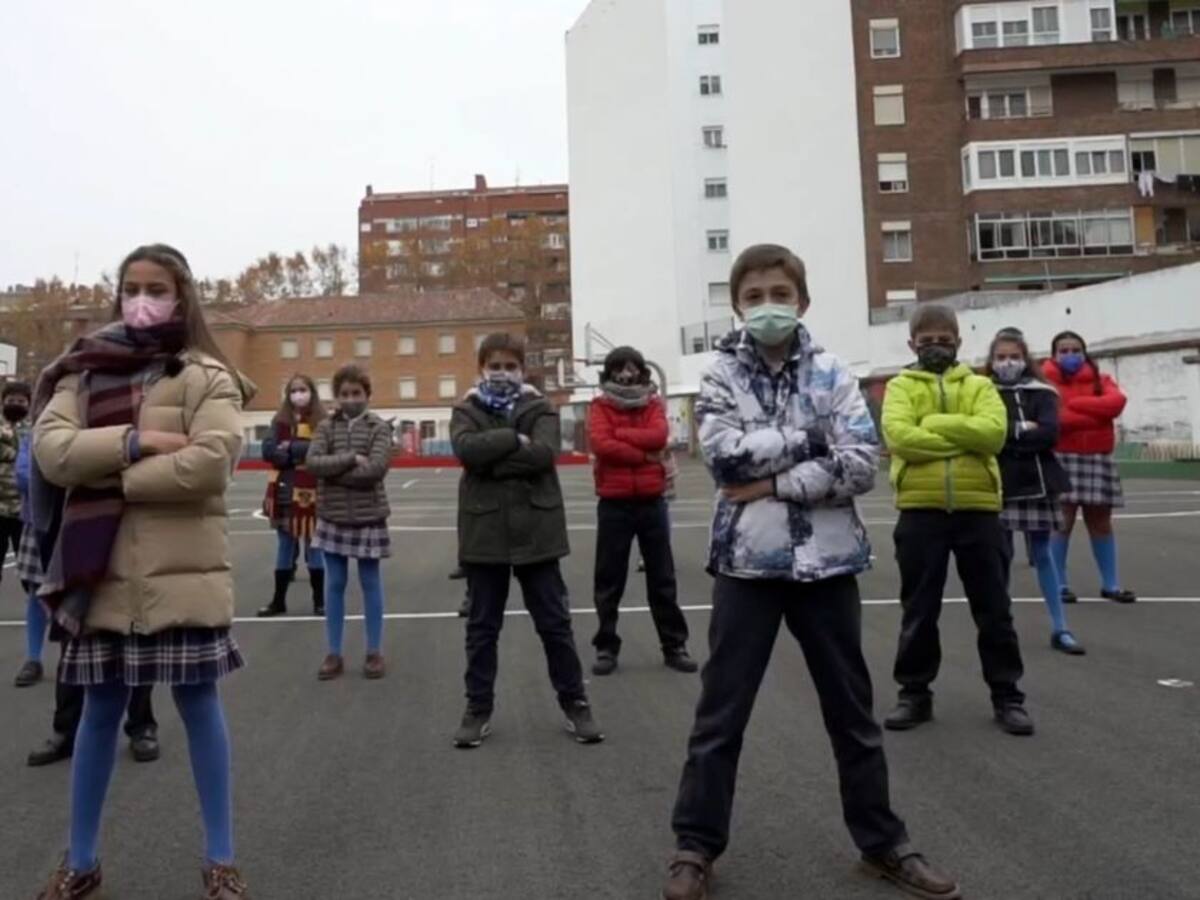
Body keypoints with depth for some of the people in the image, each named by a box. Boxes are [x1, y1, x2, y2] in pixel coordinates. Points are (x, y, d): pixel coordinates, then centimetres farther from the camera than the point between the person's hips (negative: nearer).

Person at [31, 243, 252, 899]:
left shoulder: (207, 376, -1)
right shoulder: (85, 373, 11)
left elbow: (211, 460, -16)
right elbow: (51, 449, -4)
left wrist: (110, 477, -11)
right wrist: (134, 441, -15)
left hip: (182, 570, -3)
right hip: (103, 572, 3)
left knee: (199, 707, 5)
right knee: (100, 713, 14)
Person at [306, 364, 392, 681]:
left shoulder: (379, 428, -3)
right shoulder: (326, 427, 4)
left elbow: (376, 468, -18)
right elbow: (312, 462, -11)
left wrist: (333, 471, -13)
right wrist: (351, 459, -18)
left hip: (368, 516, -2)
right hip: (332, 517, 2)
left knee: (370, 583, 7)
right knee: (334, 584, 8)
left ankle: (374, 652, 18)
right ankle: (334, 654, 19)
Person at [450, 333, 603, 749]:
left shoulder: (540, 409, 4)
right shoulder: (466, 411, 6)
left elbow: (544, 453, -15)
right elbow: (466, 449, -15)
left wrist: (491, 461, -14)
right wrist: (515, 439, -15)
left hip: (536, 529, 0)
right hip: (484, 531, 1)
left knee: (554, 622, 8)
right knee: (482, 626, 10)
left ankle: (574, 703, 22)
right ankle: (478, 708, 23)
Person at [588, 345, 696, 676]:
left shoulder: (654, 404, 7)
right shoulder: (601, 407, 0)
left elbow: (658, 436, -13)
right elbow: (601, 444, -17)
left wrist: (619, 433, -13)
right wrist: (644, 455, -13)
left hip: (652, 502, 2)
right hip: (613, 504, -2)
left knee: (663, 578, 10)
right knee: (609, 580, 6)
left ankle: (674, 646, 20)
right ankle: (606, 647, 18)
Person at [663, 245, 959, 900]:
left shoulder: (831, 374, 1)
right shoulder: (720, 376, 1)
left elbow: (862, 465, -10)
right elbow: (724, 455, -15)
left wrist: (773, 484, -15)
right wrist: (806, 437, -11)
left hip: (825, 561, 1)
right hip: (747, 562, -1)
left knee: (851, 709, 14)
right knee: (721, 713, 6)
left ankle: (882, 842, 32)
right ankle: (695, 847, 20)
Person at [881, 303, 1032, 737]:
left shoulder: (979, 386, 10)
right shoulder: (901, 387, 6)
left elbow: (993, 431, -9)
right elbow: (898, 435, -13)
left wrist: (933, 424, -12)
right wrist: (964, 439, -11)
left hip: (978, 508, 1)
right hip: (920, 511, -1)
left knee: (994, 609, 9)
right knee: (919, 612, 8)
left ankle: (1006, 694, 23)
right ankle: (915, 693, 21)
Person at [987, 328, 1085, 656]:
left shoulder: (1041, 393, 4)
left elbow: (1049, 434, -10)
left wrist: (1008, 435, -10)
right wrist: (1023, 429, -12)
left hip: (1037, 482, 1)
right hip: (1000, 484, -1)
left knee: (1042, 554, 8)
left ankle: (1060, 628, 15)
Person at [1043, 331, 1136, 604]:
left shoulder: (1101, 380, 13)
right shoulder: (1046, 382, 1)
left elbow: (1116, 403, -8)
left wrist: (1073, 403, -10)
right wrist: (1096, 416, -11)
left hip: (1097, 459, 4)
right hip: (1061, 460, -4)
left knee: (1101, 522, 10)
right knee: (1062, 521, -5)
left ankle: (1110, 584, 19)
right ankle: (1059, 583, 4)